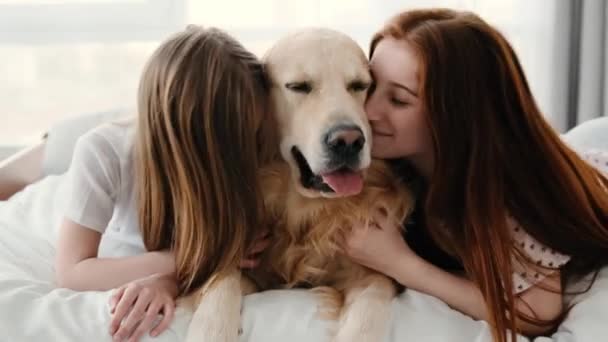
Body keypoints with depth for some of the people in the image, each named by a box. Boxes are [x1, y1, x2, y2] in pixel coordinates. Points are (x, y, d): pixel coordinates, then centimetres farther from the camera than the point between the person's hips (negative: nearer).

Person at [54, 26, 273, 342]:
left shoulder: (234, 158, -21)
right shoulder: (102, 153, -25)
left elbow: (236, 261, -16)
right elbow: (71, 272, -21)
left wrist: (169, 280, -35)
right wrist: (187, 259, -30)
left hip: (187, 302, 1)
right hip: (112, 297, -1)